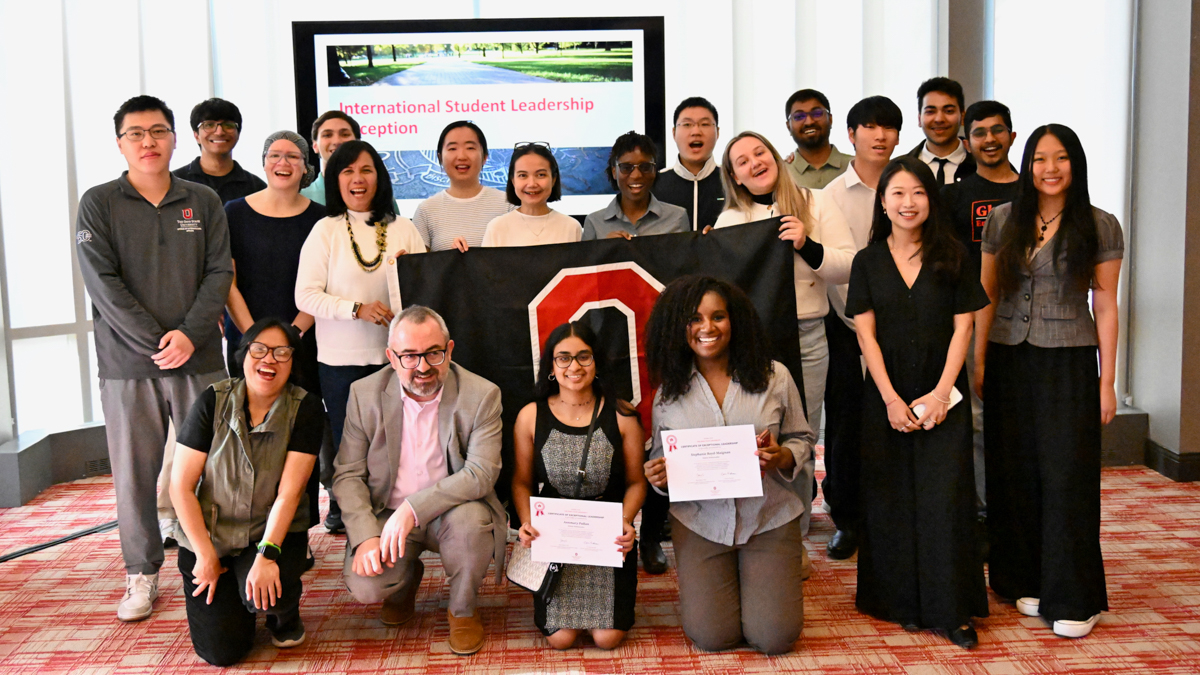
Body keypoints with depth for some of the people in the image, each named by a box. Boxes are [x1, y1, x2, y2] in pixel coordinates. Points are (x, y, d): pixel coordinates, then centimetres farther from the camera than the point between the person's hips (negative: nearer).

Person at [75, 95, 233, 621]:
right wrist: (156, 341, -12)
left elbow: (219, 273, 3)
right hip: (127, 363, -1)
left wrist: (189, 334, -11)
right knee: (135, 473, 4)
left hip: (199, 359, 1)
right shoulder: (98, 204, 4)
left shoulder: (204, 202, 10)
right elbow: (102, 283, -4)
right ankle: (142, 575, 16)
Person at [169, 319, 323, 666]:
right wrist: (205, 555, -11)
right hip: (208, 533, 1)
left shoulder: (306, 409, -11)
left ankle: (285, 613, 6)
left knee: (264, 591, -32)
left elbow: (289, 492, -16)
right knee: (222, 650, -10)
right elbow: (181, 485, -8)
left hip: (272, 532, -1)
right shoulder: (213, 401, -9)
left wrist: (267, 554, -27)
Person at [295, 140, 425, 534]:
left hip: (396, 355, 1)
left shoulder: (403, 229, 8)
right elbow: (305, 295, -5)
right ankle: (342, 516, 26)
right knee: (349, 445, 7)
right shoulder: (326, 231, 2)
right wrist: (357, 309, -16)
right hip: (341, 358, -1)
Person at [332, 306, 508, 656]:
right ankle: (406, 579, 17)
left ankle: (463, 610, -3)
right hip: (388, 515, 2)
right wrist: (366, 535, -19)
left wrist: (414, 507, -31)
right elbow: (348, 474, -3)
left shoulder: (481, 395, -13)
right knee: (364, 585, -24)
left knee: (471, 519, -35)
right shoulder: (365, 394, -5)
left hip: (448, 512, -1)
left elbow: (481, 474, -21)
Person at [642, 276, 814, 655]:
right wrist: (658, 477, -14)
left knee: (774, 638, -8)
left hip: (769, 518, 0)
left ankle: (785, 568, 24)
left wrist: (782, 458, -17)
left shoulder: (774, 376, -2)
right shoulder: (669, 390, 1)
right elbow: (660, 459, 10)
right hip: (699, 522, 1)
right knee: (712, 637, -7)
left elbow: (802, 439, 5)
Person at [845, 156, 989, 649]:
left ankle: (952, 610, 5)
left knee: (945, 497, -4)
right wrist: (891, 399, -9)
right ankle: (903, 603, 15)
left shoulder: (952, 257, 3)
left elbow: (962, 327, 0)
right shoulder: (868, 261, 4)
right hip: (886, 397, 1)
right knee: (891, 498, 3)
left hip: (943, 396, -1)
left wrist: (941, 393, -10)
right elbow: (866, 334, 0)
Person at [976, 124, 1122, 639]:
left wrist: (1107, 380, -1)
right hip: (1009, 359, 3)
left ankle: (1073, 600, 8)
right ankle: (1027, 581, 21)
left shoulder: (1100, 226, 0)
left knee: (1067, 474, -2)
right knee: (1016, 472, 7)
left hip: (1069, 363, -2)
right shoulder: (1003, 220, 6)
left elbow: (1105, 305, 1)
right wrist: (979, 361, 5)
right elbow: (987, 294, 9)